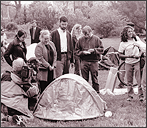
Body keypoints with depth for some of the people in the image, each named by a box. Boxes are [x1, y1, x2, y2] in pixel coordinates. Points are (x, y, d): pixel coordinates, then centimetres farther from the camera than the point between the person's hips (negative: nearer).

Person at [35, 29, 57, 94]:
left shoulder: (51, 44, 12)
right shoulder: (39, 46, -10)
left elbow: (55, 55, 14)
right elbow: (40, 58, -14)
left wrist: (53, 65, 1)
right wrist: (48, 66, -13)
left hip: (51, 69, 7)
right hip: (43, 70, -6)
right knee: (43, 88, -3)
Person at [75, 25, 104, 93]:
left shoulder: (96, 39, 3)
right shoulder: (81, 39, 7)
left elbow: (101, 49, 2)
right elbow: (77, 50, 10)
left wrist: (94, 50, -13)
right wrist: (83, 52, -8)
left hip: (94, 61, -2)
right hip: (84, 62, 2)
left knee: (94, 78, 2)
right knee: (84, 79, 6)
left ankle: (96, 92, 10)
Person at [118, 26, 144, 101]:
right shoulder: (123, 43, -2)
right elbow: (120, 55, -2)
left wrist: (139, 55, -6)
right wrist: (129, 56, -16)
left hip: (137, 62, 1)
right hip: (128, 63, -1)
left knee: (139, 80, -5)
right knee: (129, 81, 5)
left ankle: (141, 95, 3)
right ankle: (130, 96, 16)